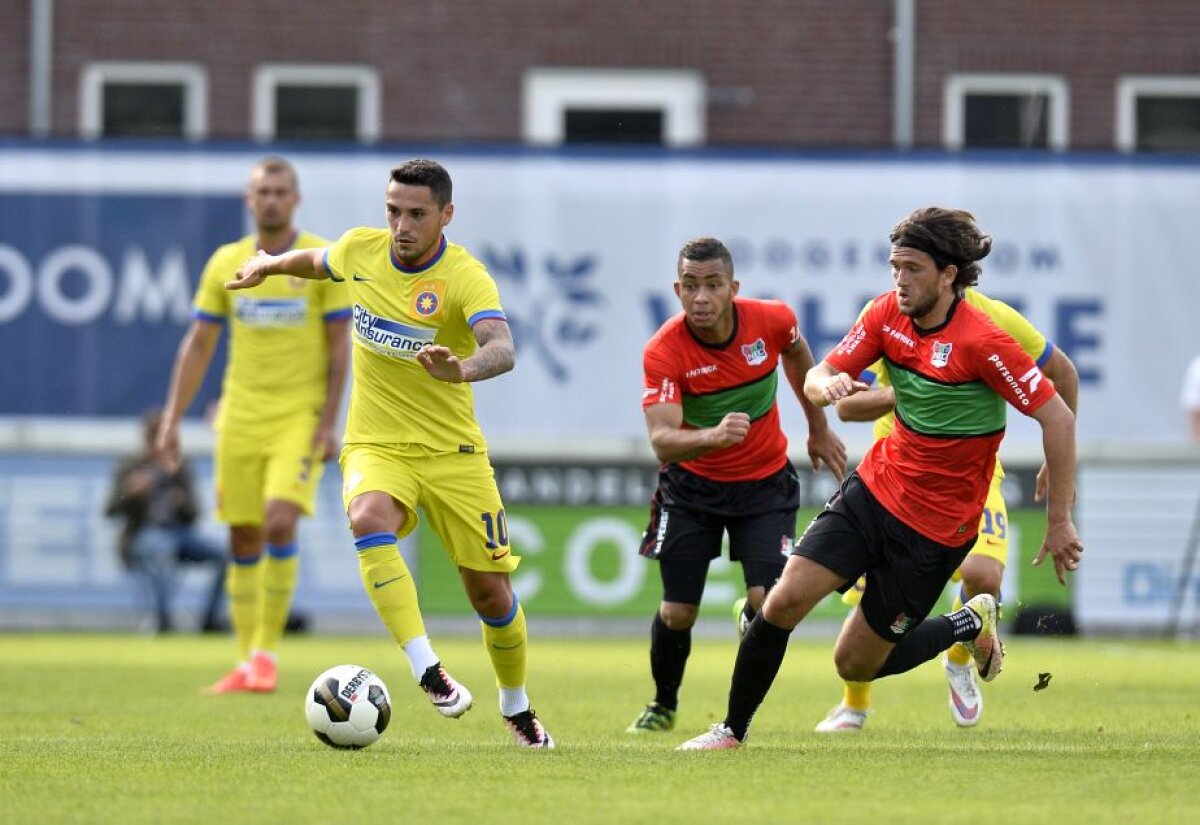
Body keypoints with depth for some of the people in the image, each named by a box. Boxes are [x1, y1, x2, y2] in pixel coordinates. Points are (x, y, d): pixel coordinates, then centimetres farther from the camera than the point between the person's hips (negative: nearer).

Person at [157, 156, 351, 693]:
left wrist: (327, 424, -11)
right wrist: (172, 421, 3)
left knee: (280, 523, -18)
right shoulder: (226, 263, 5)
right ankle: (246, 664, 13)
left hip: (300, 417, -3)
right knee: (244, 540, 4)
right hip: (240, 420, 3)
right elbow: (197, 346, 9)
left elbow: (339, 348, -3)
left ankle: (266, 652, -7)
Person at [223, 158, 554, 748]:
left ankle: (516, 707, 31)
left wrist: (459, 369, -57)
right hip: (375, 445, 2)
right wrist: (267, 265, 28)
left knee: (490, 590, 2)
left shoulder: (464, 278, -19)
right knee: (369, 518, -33)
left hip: (452, 450, -2)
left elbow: (502, 350, -38)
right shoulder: (359, 250, -4)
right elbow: (318, 262, 24)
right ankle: (428, 672, -37)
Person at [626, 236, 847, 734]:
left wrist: (818, 428, 17)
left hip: (766, 482, 1)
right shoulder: (663, 352, -26)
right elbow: (662, 441, -36)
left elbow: (796, 354, 9)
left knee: (768, 600, -15)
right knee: (677, 612, 0)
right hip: (692, 484, -1)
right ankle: (663, 705, 31)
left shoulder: (771, 319, -18)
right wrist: (713, 436, -55)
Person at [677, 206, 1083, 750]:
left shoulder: (982, 343, -22)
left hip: (935, 527, -5)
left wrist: (1059, 523, -15)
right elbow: (817, 376, 3)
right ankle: (732, 731, 7)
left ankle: (970, 627, 26)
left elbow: (1058, 419, -19)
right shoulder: (887, 314, -3)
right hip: (873, 488, 5)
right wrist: (826, 385, -24)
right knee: (783, 602, -11)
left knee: (857, 664, 2)